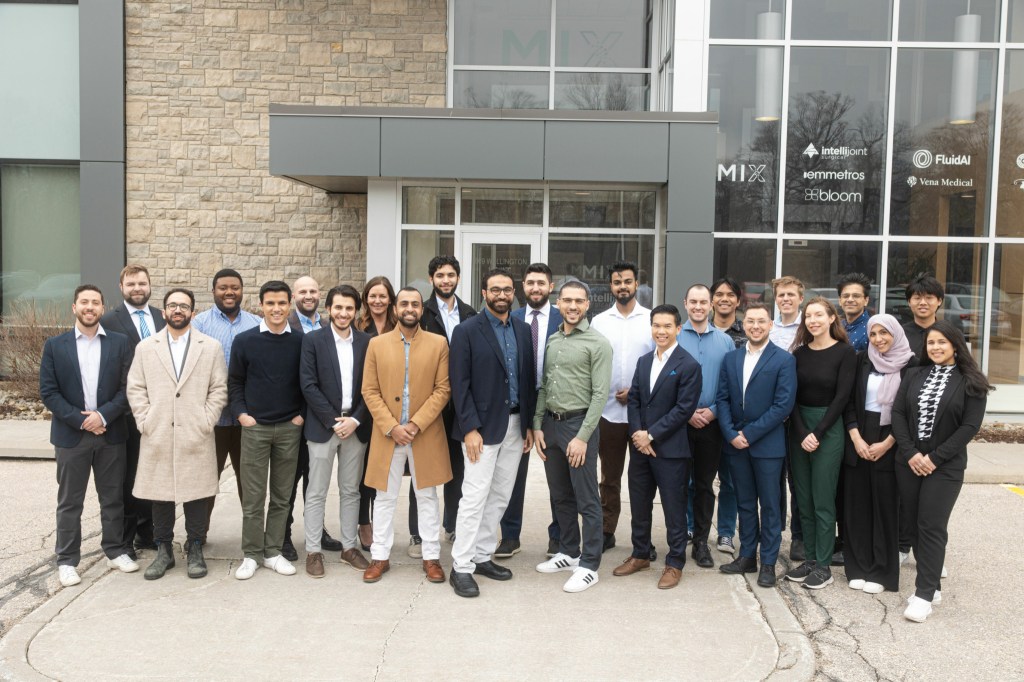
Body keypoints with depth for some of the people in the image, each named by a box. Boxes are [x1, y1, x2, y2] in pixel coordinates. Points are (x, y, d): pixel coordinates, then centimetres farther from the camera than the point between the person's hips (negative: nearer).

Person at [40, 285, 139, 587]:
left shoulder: (120, 343, 2)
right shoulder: (55, 345, 2)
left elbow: (127, 388, -2)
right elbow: (48, 392, -3)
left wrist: (103, 415, -15)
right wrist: (80, 420, -13)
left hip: (111, 434, 1)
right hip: (70, 435, -1)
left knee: (113, 498, 10)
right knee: (69, 502, 7)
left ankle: (115, 550, 23)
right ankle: (67, 560, 16)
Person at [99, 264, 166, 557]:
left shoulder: (163, 318, 7)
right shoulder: (109, 321, -6)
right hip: (127, 411, -4)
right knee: (126, 477, 7)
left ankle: (147, 532, 26)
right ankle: (124, 538, 19)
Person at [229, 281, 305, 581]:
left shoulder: (300, 342, 1)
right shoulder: (245, 341, -1)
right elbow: (234, 382, 6)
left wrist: (302, 414, -2)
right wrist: (241, 414, -4)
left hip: (290, 428, 1)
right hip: (254, 428, -1)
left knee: (282, 495, 8)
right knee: (252, 496, 2)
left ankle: (273, 551, 19)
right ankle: (251, 554, 14)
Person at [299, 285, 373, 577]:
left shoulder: (367, 342, 5)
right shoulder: (313, 340, -2)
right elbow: (308, 385, -8)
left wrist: (355, 420, -8)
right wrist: (334, 421, -12)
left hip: (356, 427, 3)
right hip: (323, 426, -2)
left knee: (351, 491, 11)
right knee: (316, 492, 3)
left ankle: (349, 546, 22)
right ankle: (313, 550, 13)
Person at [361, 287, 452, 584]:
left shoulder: (438, 343, 0)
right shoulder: (377, 344, 2)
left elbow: (443, 389, -4)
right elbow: (370, 391, 0)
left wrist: (417, 423, -13)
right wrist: (391, 427, -11)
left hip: (426, 435, 0)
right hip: (387, 434, 1)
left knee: (427, 496, 8)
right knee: (385, 497, 9)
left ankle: (431, 557, 18)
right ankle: (380, 557, 20)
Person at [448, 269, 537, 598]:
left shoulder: (523, 330, 9)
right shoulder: (467, 331, -7)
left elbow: (529, 378, 12)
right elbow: (459, 384, -10)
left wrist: (529, 424, 9)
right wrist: (470, 429, -15)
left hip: (515, 425, 6)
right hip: (483, 426, -6)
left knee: (500, 497, 12)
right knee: (475, 497, -5)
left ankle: (482, 556, 24)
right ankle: (461, 567, 5)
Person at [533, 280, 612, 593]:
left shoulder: (598, 344, -8)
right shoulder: (551, 341, 11)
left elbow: (600, 394, -12)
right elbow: (543, 387, 14)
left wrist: (582, 437, -17)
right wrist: (537, 425, 5)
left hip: (579, 424, -6)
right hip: (550, 424, 6)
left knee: (586, 500, 0)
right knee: (560, 495, 16)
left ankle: (589, 565, 9)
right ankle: (568, 552, 30)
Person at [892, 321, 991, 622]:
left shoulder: (970, 382, -3)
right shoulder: (914, 376, 7)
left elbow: (970, 426, -9)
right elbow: (898, 413, 2)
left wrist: (934, 458, -14)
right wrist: (910, 453, -10)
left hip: (945, 467, -4)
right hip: (909, 462, 4)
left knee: (932, 527, -6)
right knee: (915, 524, 7)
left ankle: (925, 593, -1)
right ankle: (931, 582, 20)